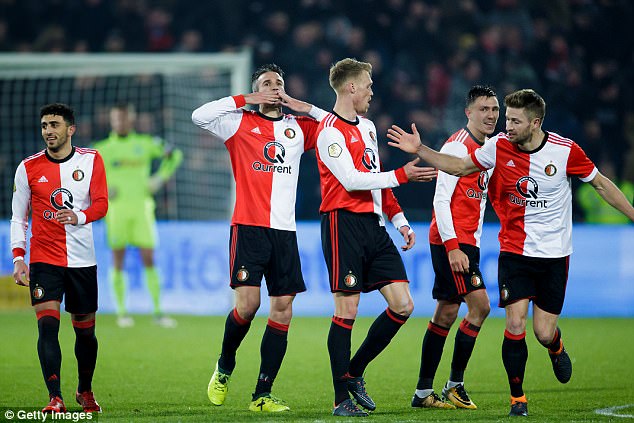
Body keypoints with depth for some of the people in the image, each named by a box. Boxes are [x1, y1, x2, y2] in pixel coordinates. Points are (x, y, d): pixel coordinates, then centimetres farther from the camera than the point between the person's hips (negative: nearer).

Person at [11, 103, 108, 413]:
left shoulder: (91, 160, 2)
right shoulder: (28, 167, 1)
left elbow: (101, 204, -4)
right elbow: (18, 218, 6)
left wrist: (79, 217, -25)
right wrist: (18, 258, -4)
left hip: (82, 259, 1)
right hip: (43, 259, -1)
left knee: (85, 331, 9)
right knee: (47, 325, -17)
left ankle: (85, 391, 32)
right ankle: (55, 398, -20)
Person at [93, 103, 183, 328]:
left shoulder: (145, 144, 10)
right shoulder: (103, 149, 5)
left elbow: (174, 155, 21)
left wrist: (160, 178, 7)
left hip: (141, 207, 1)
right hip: (116, 208, -1)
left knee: (149, 259, -2)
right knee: (118, 260, -1)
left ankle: (158, 311, 2)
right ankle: (122, 312, 7)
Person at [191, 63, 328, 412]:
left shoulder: (298, 127, 16)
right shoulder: (241, 122, 6)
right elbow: (200, 116, -8)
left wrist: (305, 108, 6)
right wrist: (245, 100, -6)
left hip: (285, 231, 4)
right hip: (248, 227, -4)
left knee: (283, 309, -2)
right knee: (247, 303, -15)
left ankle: (262, 395, 3)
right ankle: (224, 367, 13)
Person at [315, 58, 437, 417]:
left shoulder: (368, 126, 20)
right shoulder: (330, 130, -8)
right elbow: (351, 180, -17)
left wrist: (400, 221, 21)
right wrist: (402, 175, -14)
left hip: (374, 225, 8)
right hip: (344, 223, -8)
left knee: (403, 305, 1)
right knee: (347, 310, -8)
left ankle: (354, 372, 15)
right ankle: (342, 398, -1)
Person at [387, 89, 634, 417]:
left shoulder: (565, 151, -13)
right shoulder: (499, 146, -7)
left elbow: (601, 184, 1)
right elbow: (459, 167, 7)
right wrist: (420, 150, -2)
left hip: (554, 254, -1)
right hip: (514, 251, 1)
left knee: (544, 333, -2)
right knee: (515, 323, -12)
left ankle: (556, 349, 37)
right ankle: (517, 398, 5)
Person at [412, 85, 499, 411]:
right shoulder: (458, 146, -12)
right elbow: (441, 199, -17)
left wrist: (472, 245, 18)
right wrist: (453, 246, -22)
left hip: (465, 242, 9)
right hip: (451, 241, -9)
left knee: (446, 313, 9)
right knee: (480, 306, -14)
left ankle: (423, 393, 12)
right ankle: (454, 385, -7)